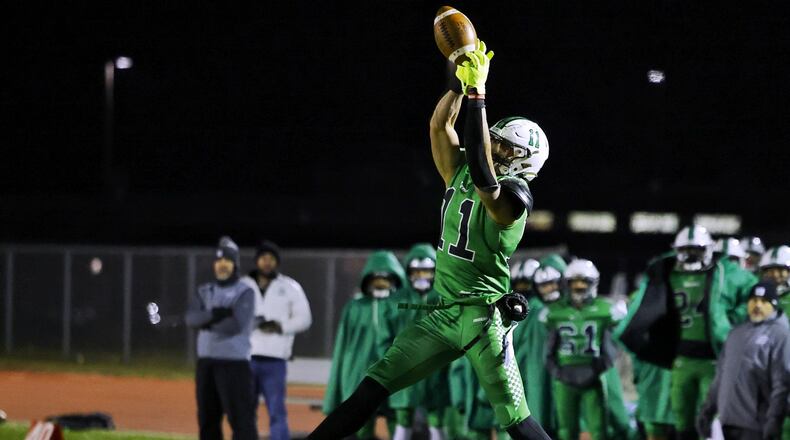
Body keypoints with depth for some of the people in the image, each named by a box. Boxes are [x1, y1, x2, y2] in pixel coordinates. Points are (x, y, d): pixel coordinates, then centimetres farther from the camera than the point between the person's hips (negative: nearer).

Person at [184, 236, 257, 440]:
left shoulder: (245, 292, -3)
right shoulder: (204, 291, 13)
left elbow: (235, 325, -17)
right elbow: (191, 318, -5)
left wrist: (206, 322, -5)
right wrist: (215, 314, -21)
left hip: (234, 362, -6)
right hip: (206, 362, 6)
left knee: (241, 418, -10)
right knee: (207, 418, 11)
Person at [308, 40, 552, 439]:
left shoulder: (512, 195, -10)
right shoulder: (459, 176, 13)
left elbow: (482, 173, -28)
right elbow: (440, 126, 8)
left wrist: (476, 94, -28)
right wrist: (461, 80, -5)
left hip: (483, 317, -7)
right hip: (443, 315, 7)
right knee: (373, 387, 1)